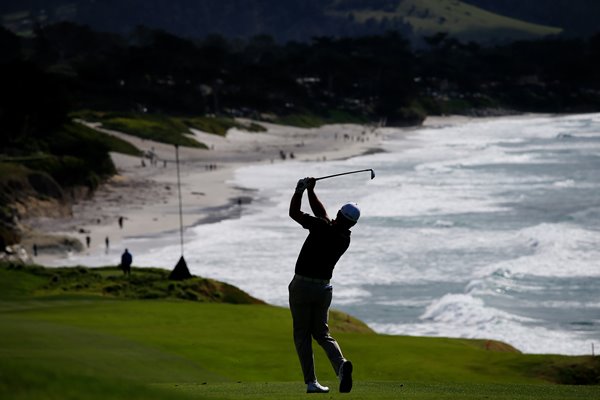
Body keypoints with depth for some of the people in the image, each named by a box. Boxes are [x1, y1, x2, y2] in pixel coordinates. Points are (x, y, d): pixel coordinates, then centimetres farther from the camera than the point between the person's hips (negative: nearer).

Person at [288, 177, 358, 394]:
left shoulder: (323, 227, -16)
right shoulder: (345, 239, 3)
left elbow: (293, 213, -8)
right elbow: (322, 213, 15)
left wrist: (300, 190, 4)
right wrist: (310, 190, 18)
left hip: (302, 286, -5)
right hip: (323, 288, 5)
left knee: (302, 335, 5)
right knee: (321, 333, 13)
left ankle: (311, 382, -4)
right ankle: (341, 364, -17)